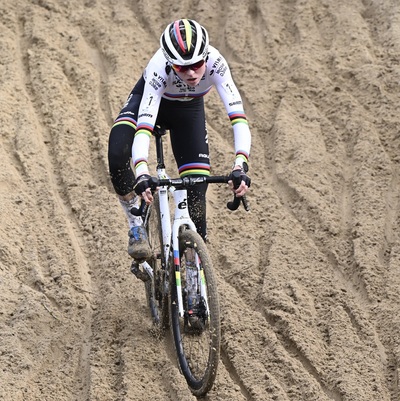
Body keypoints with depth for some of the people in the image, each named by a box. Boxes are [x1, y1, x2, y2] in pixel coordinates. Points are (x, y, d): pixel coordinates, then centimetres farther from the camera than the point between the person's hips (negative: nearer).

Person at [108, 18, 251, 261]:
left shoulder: (215, 63, -37)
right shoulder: (159, 67, -41)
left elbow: (238, 116, -43)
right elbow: (144, 124, -48)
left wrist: (241, 166, -56)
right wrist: (142, 174, -62)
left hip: (189, 109, 2)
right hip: (150, 100, -2)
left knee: (197, 186, -7)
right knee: (117, 153, -32)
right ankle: (137, 228, -14)